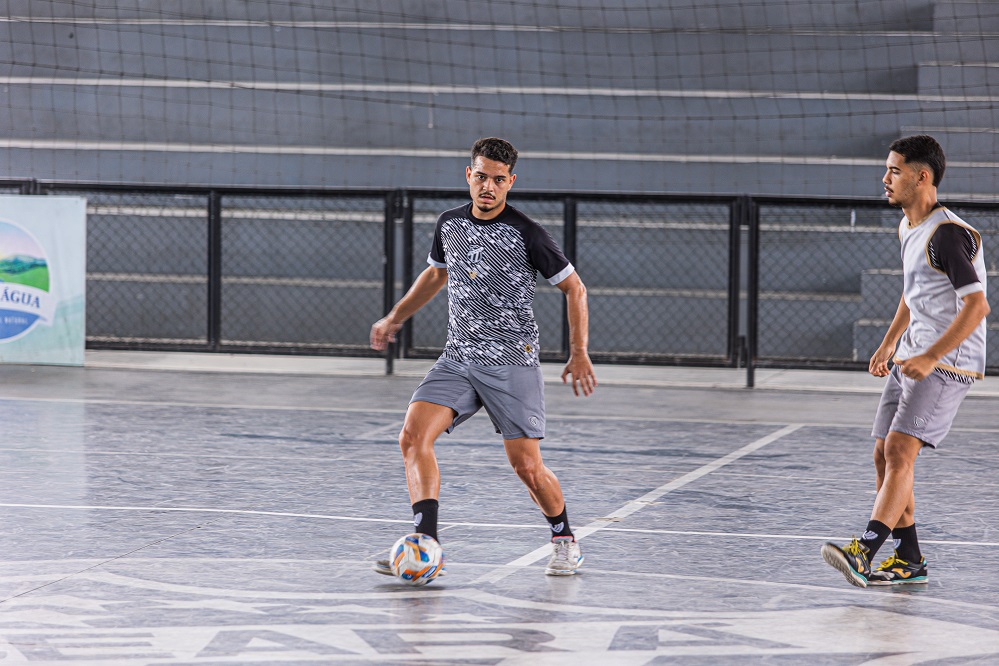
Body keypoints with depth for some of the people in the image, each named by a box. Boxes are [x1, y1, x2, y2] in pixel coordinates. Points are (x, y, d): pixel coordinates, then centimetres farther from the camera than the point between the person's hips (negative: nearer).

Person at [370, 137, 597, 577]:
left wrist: (579, 353, -5)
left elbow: (574, 288, -1)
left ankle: (564, 540, 20)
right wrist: (394, 318, 25)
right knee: (413, 436, -17)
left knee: (526, 465, -7)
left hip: (512, 363, -5)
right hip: (457, 359, 5)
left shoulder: (526, 234, -10)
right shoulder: (450, 225, 6)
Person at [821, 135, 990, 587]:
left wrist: (930, 358, -27)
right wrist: (889, 344, 23)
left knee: (899, 450, -21)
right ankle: (908, 560, 14)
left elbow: (976, 306, -23)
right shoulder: (908, 228, 13)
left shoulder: (948, 234, -18)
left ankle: (863, 552, -31)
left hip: (948, 363, -10)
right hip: (912, 360, 10)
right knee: (885, 455, 6)